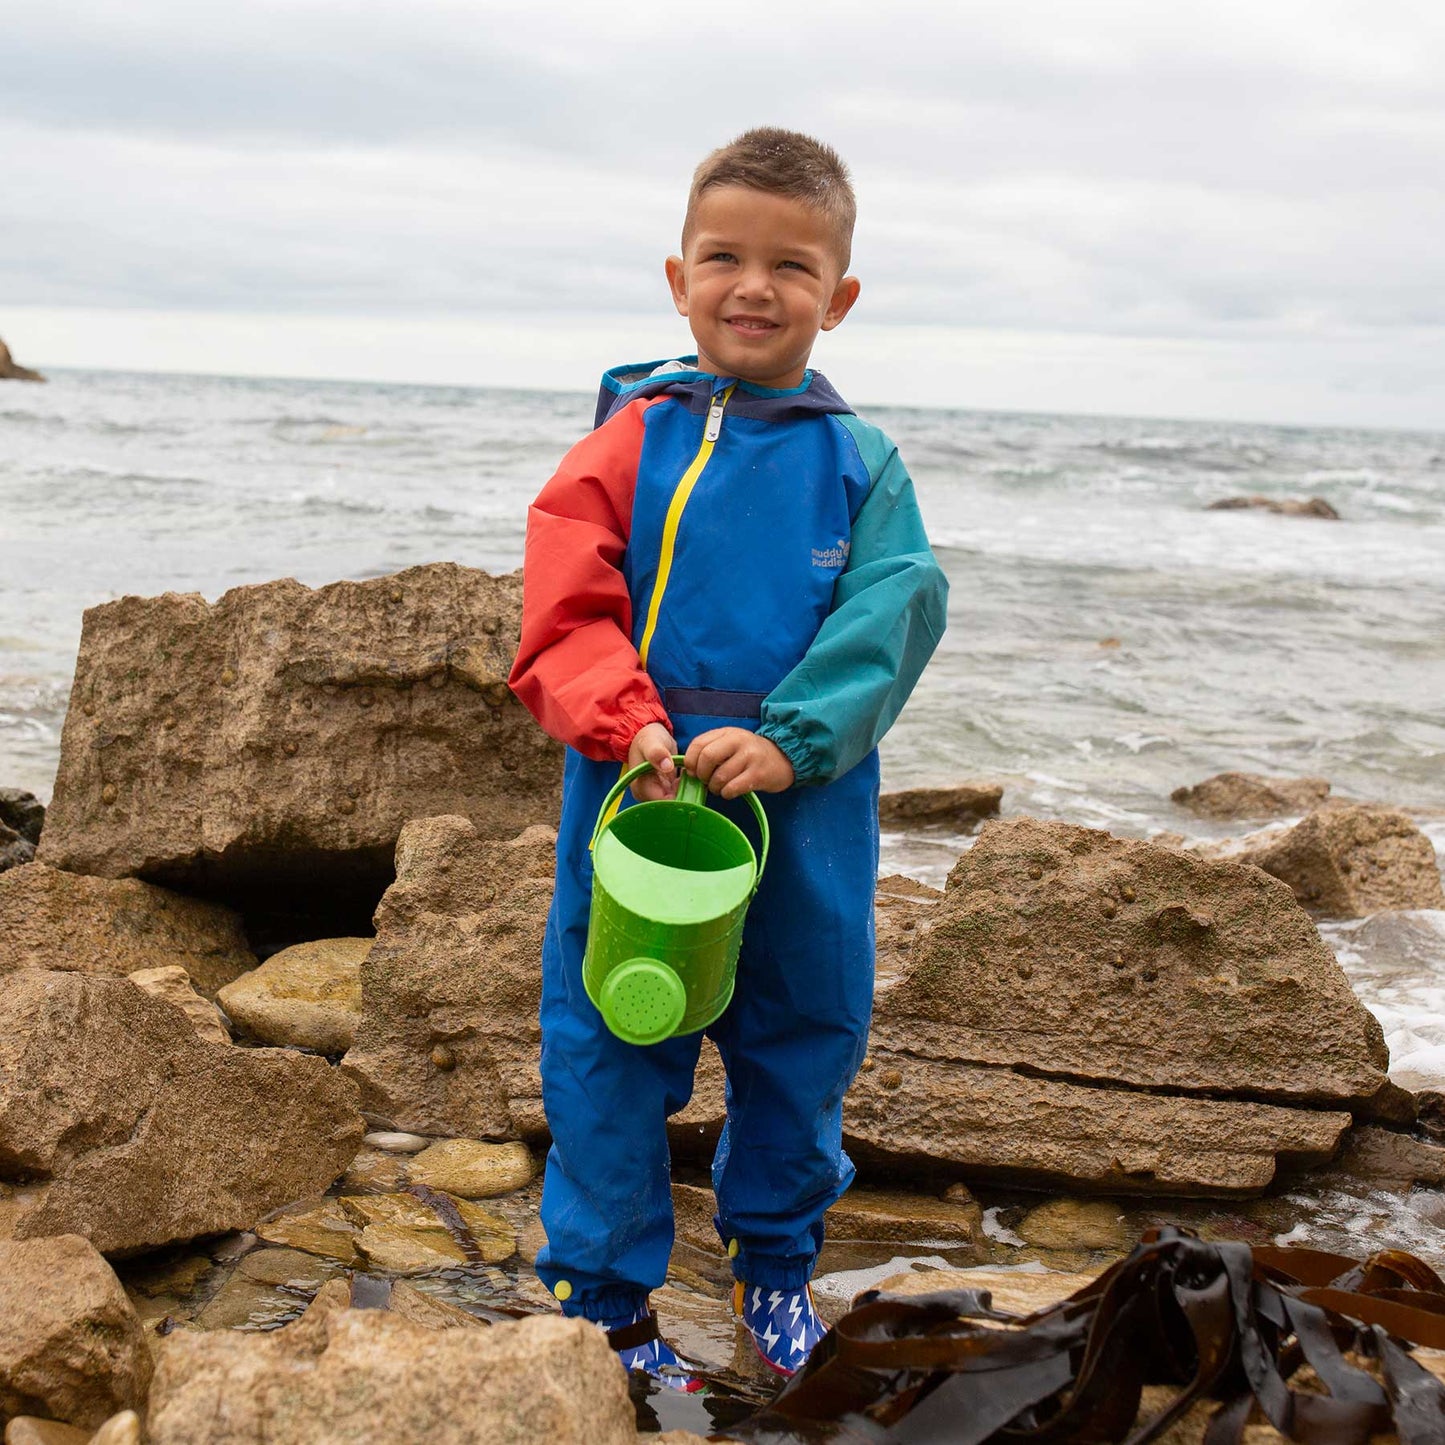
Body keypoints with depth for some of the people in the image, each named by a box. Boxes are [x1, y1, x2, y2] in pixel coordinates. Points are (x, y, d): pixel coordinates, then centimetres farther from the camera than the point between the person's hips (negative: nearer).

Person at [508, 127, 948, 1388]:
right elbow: (566, 617, -8)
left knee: (803, 1039, 17)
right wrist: (633, 727, -24)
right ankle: (606, 1297, 26)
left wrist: (790, 740, -23)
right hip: (636, 803, -1)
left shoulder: (861, 464, 2)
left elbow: (889, 621, -9)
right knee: (609, 1055, 7)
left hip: (807, 815, 2)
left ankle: (778, 1260, 42)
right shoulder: (631, 438, -2)